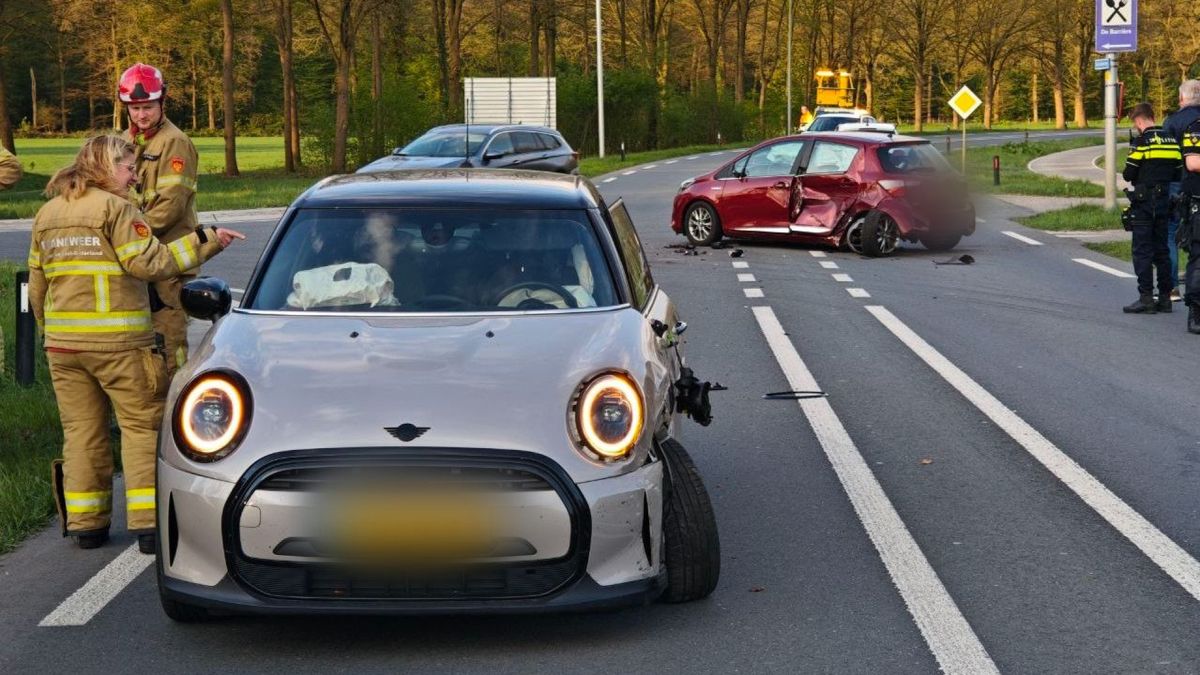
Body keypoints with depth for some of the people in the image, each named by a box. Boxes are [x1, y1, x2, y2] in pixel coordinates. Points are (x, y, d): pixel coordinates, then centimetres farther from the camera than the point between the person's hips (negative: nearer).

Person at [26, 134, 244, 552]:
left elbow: (36, 282, 17)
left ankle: (85, 524, 14)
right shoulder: (115, 209, -8)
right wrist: (205, 242, -11)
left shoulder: (46, 215, 14)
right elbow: (149, 262, -15)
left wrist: (48, 329, 27)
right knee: (142, 425, 1)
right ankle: (149, 524, -3)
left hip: (62, 342, 6)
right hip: (117, 342, -6)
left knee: (81, 431, 11)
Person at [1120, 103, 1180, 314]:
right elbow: (1178, 174, 12)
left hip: (1144, 203, -6)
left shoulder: (1141, 142, -12)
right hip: (1165, 202, 6)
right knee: (1162, 249, 13)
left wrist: (1129, 173, 10)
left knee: (1142, 251, -3)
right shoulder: (1172, 140, 8)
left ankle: (1146, 298, -6)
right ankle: (1165, 297, 14)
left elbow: (1128, 175, -11)